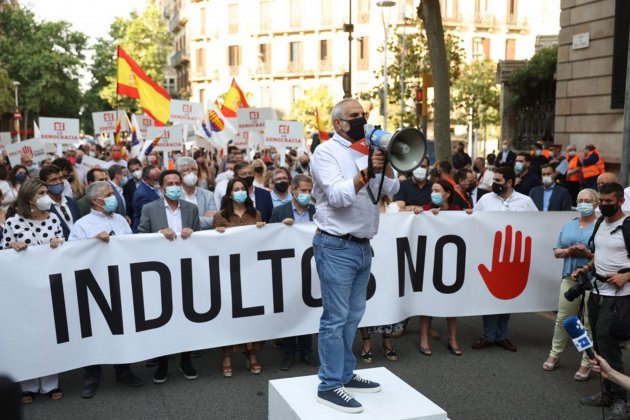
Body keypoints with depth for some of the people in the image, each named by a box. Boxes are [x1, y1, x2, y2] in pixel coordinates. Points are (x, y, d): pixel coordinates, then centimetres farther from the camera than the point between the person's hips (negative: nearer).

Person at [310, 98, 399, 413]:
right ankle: (329, 385, 4)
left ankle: (344, 374, 27)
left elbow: (391, 189, 9)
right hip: (336, 247, -8)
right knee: (335, 318, -4)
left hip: (363, 246, 8)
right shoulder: (326, 152, -7)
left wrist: (385, 164, -8)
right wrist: (366, 172, -29)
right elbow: (338, 196, -20)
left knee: (353, 315, 15)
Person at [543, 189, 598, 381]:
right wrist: (569, 251, -6)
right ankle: (554, 354, 24)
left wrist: (588, 253, -20)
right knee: (562, 319, 11)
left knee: (589, 322, 1)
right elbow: (556, 251, 13)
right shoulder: (568, 225, 12)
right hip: (569, 277, 5)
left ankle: (586, 363, 10)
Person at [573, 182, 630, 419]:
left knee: (607, 344, -9)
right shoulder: (600, 224, 11)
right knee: (599, 344, 11)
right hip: (597, 292, 7)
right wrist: (585, 269, 7)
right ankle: (608, 392, 23)